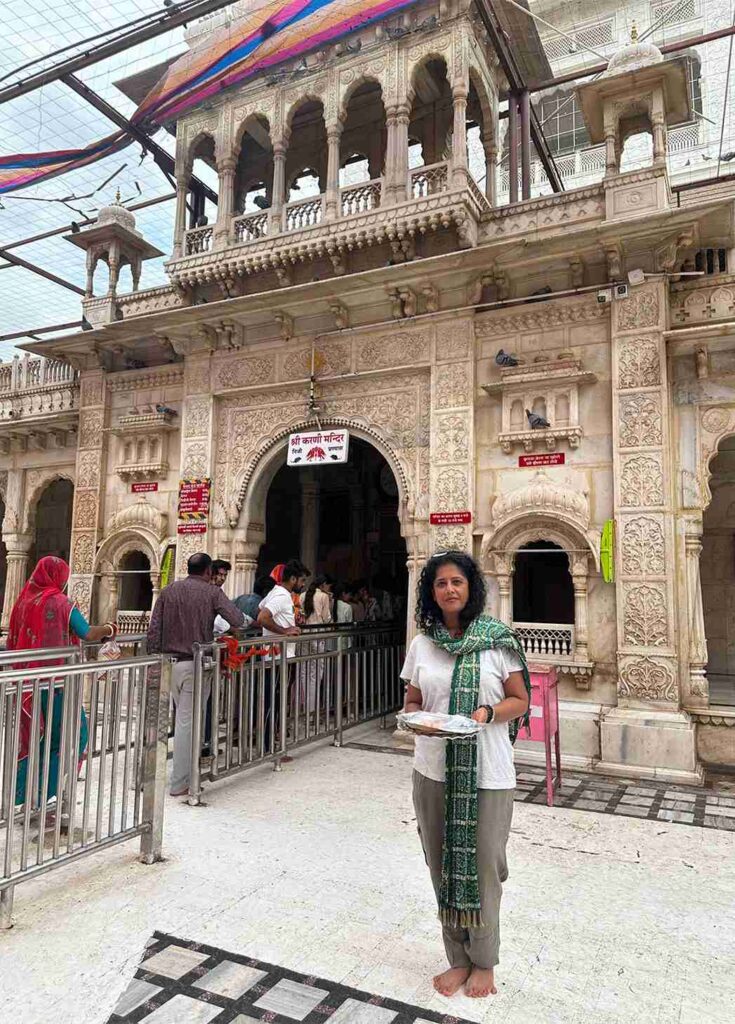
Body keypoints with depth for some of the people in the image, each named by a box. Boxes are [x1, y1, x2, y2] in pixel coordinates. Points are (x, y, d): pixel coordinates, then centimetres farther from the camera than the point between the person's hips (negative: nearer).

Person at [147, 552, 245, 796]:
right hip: (195, 664, -5)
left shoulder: (168, 591, 8)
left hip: (169, 663, 5)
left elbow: (154, 630, 4)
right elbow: (238, 620, -12)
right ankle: (179, 783, 8)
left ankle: (185, 772, 27)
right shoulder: (212, 592, -4)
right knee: (187, 722, 1)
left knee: (183, 718, 19)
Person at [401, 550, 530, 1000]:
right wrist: (417, 717, -11)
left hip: (487, 772, -2)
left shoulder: (498, 638, -4)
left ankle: (484, 962, 30)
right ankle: (459, 958, 31)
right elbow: (413, 700, 10)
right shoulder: (422, 643, 4)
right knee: (443, 864, 10)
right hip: (434, 770, 3)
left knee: (483, 865, 7)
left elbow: (520, 699, 0)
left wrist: (488, 713, -18)